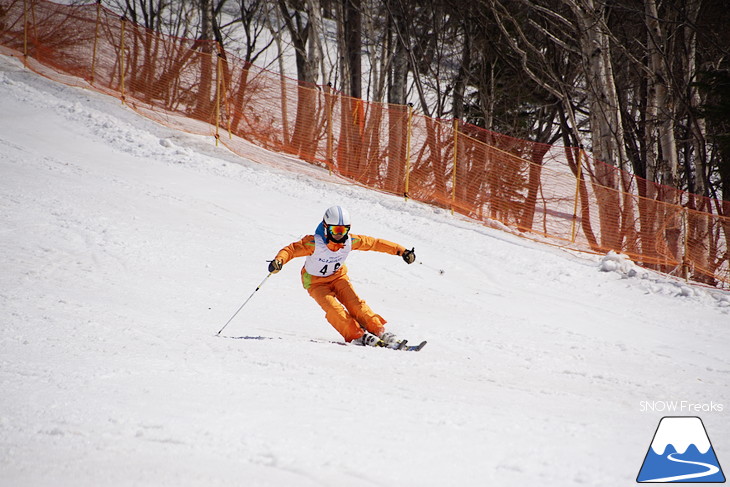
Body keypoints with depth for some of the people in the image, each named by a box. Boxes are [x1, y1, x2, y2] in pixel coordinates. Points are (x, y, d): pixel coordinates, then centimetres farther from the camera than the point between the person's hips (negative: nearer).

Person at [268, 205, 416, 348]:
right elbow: (291, 249, -31)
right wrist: (278, 261, -53)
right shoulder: (314, 243, -30)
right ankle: (358, 335, -25)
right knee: (334, 309, -25)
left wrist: (401, 251, -12)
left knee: (355, 303, -17)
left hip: (338, 276, 3)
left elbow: (375, 243, -10)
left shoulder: (350, 241, -18)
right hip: (316, 282, -3)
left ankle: (379, 332, -17)